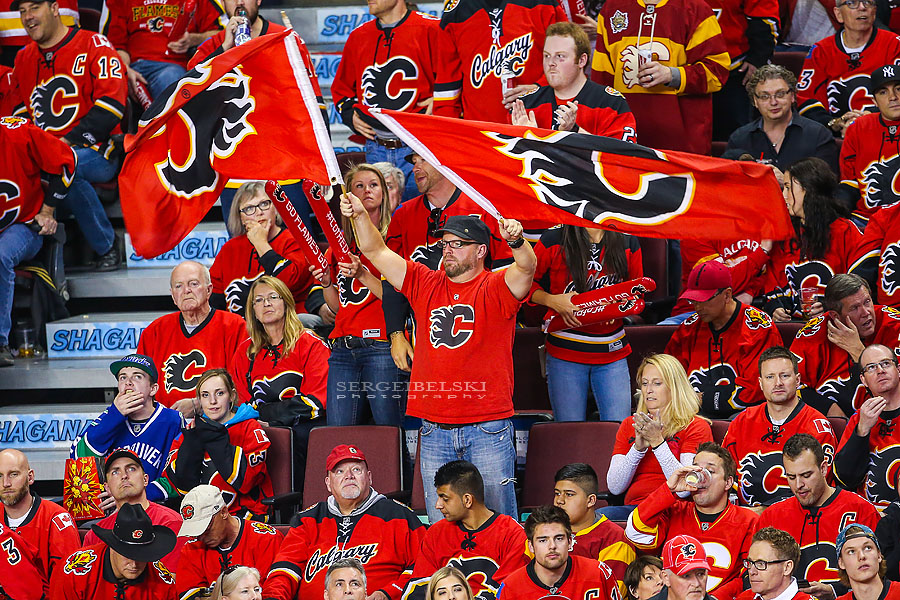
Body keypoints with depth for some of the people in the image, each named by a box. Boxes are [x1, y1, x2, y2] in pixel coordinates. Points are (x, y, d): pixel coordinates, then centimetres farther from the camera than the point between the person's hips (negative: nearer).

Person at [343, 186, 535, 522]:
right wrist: (360, 216, -6)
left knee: (497, 517, -1)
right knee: (440, 525, 6)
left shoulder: (495, 289, 0)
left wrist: (516, 241, -42)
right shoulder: (425, 284, 13)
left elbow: (526, 268, -21)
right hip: (435, 429, 4)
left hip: (487, 428, -4)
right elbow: (376, 251, 10)